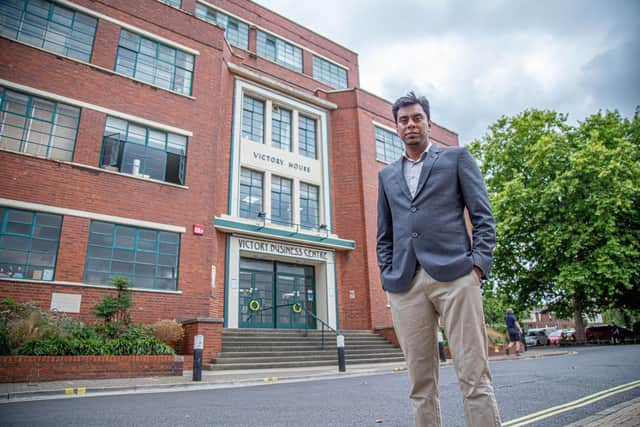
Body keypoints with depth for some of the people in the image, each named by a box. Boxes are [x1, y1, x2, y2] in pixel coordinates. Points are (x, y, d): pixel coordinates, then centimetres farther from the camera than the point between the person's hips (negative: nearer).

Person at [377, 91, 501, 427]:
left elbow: (483, 217, 6)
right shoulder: (387, 175, 22)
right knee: (421, 382, 6)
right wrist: (388, 277, 7)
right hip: (405, 285, 3)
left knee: (474, 375, -3)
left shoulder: (457, 157, 13)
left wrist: (478, 265, -7)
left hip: (454, 274, -3)